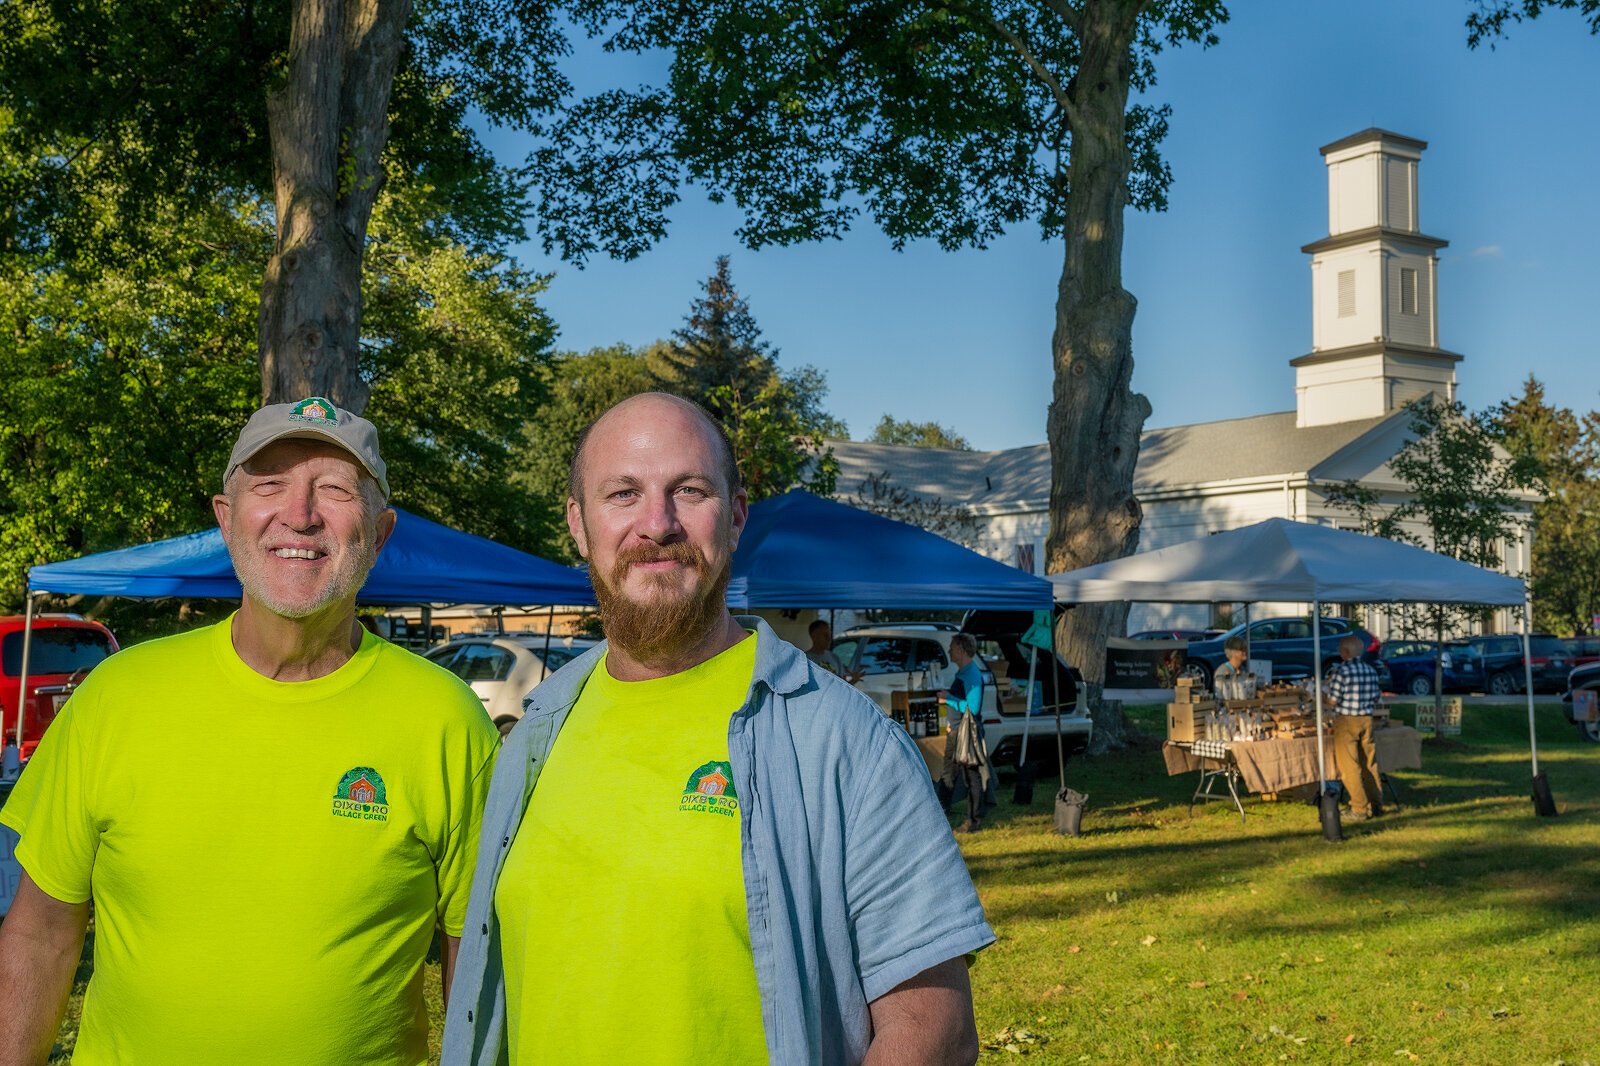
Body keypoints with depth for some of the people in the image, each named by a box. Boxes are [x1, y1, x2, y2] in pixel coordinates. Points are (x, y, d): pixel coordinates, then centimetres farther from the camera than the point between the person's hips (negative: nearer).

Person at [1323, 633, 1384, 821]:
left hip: (1346, 722, -6)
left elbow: (1332, 701, -14)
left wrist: (1322, 695, 6)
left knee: (1349, 767, -1)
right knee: (1369, 764, 14)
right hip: (1367, 720, 6)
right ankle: (1375, 805, 20)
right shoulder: (1371, 670, 5)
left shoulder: (1341, 671, -15)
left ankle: (1359, 810, -1)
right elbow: (1376, 699, 10)